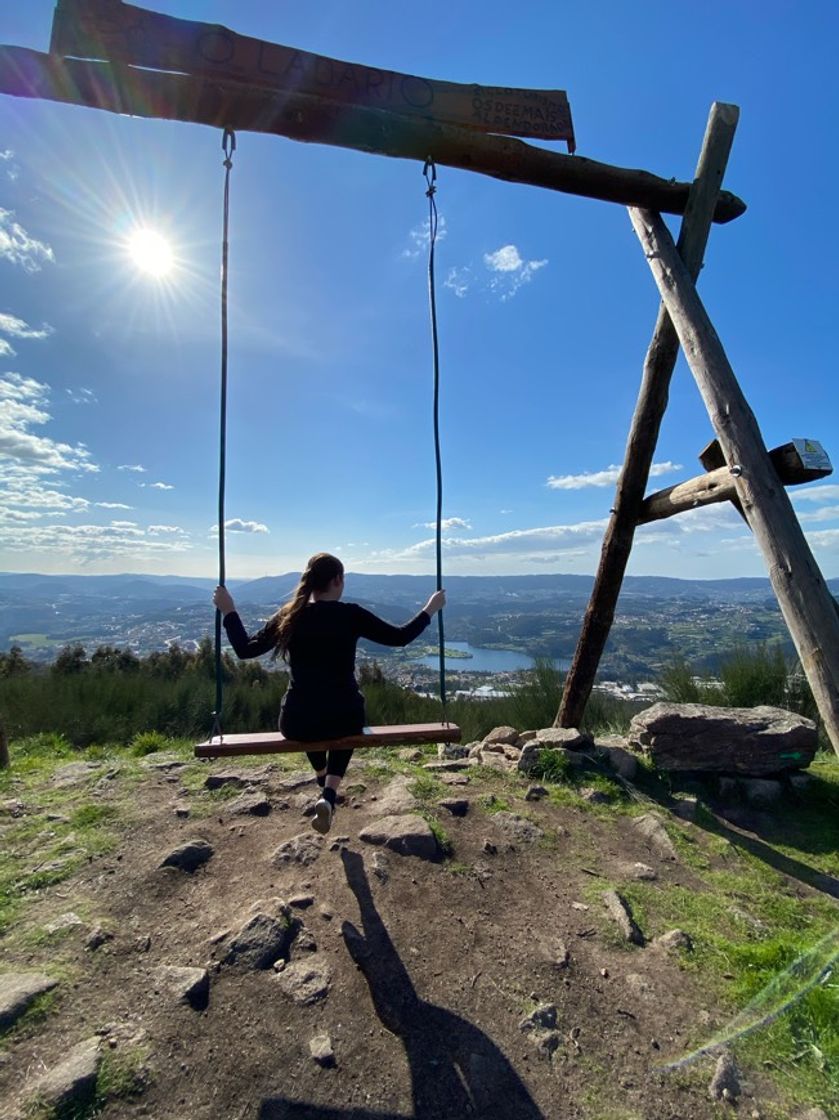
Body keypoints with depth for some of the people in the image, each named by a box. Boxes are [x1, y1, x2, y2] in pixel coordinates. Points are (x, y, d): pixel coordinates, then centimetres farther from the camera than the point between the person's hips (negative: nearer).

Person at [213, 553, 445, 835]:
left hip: (297, 724, 3)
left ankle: (324, 786, 50)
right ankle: (329, 796, 10)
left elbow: (245, 649, 3)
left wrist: (228, 610, 14)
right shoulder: (351, 615, -10)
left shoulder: (288, 615, -4)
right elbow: (400, 637, -5)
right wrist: (431, 609, 7)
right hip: (346, 719, -2)